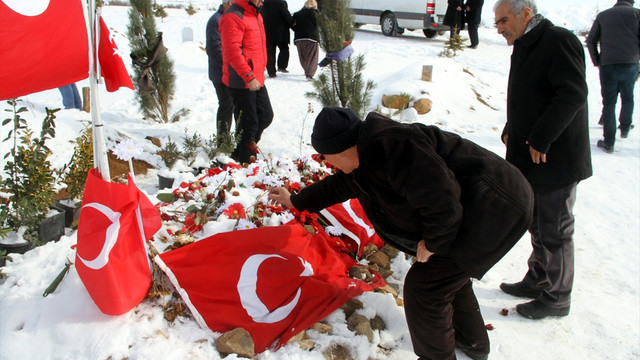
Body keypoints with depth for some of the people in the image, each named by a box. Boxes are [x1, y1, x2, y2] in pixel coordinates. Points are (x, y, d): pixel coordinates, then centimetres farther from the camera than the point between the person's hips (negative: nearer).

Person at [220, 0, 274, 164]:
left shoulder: (255, 14, 16)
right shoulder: (233, 17, -16)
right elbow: (232, 52, -24)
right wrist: (249, 77, -25)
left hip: (256, 80, 10)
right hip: (242, 82, -10)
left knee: (266, 116, 14)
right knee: (249, 123, -3)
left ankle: (240, 154, 28)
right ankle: (245, 162, 12)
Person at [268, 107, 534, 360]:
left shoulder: (387, 147, -25)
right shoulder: (365, 158, 9)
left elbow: (441, 200, -30)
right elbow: (338, 185, 29)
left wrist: (434, 243, -13)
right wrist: (296, 201, 41)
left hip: (492, 212, -10)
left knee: (425, 287, -3)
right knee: (446, 273, 26)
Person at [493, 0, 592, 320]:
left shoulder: (558, 41, -16)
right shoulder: (526, 47, 14)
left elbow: (572, 95, -25)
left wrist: (540, 139, -23)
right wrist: (512, 132, 8)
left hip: (556, 160, -9)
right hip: (532, 159, 10)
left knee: (555, 229, 2)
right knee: (537, 223, 20)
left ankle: (556, 298, 17)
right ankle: (538, 281, 36)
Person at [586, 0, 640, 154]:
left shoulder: (602, 15, 10)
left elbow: (590, 40, 8)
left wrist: (597, 62, 13)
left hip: (607, 66, 0)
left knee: (609, 103, 3)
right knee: (627, 98, 23)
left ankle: (608, 142, 1)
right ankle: (625, 128, 37)